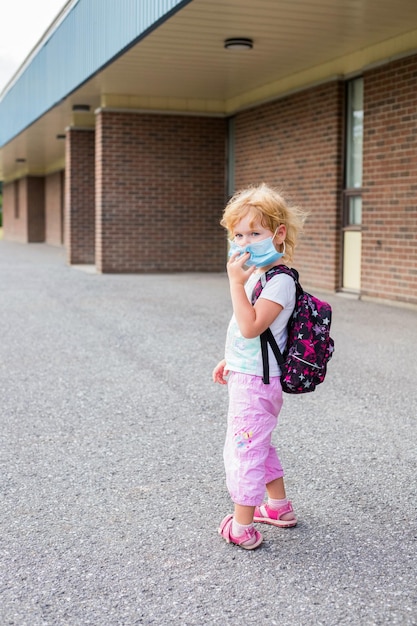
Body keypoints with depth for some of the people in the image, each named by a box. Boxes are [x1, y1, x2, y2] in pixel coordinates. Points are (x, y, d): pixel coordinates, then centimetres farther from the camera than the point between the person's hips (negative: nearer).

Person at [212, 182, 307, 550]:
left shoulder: (280, 281, -20)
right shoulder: (258, 274, 10)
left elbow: (251, 327, -30)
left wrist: (236, 283, -29)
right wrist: (230, 360, 22)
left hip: (256, 383, -10)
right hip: (248, 376, 10)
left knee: (243, 450, -2)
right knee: (259, 446, 23)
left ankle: (242, 528, 8)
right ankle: (279, 507, 38)